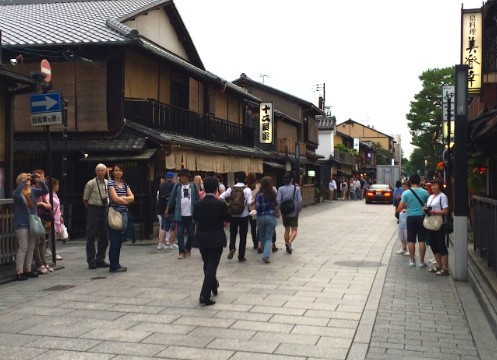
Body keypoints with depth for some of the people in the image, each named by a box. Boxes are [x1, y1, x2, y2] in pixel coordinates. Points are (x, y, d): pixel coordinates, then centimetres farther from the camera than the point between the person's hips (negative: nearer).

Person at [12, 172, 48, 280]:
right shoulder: (17, 191, -6)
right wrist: (23, 182, -31)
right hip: (21, 224, -6)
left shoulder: (33, 190, 6)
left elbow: (45, 191, -3)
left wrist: (41, 181, -18)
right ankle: (19, 272, -5)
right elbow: (16, 195, -29)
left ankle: (28, 270, 20)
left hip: (33, 223, 6)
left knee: (31, 248, 10)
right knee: (23, 247, -9)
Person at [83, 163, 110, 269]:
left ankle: (100, 259, 19)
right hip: (93, 209, -5)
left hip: (105, 209, 5)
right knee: (91, 236, -1)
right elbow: (85, 199, 1)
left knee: (104, 236, 8)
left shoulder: (108, 184, 8)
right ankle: (91, 261, 6)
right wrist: (91, 209, 3)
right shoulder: (91, 184, -5)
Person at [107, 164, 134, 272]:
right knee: (115, 240, -5)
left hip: (124, 214, 7)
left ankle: (116, 264, 17)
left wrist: (121, 198, -9)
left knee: (119, 240, 10)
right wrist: (126, 201, 1)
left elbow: (132, 198, 6)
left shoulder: (125, 184, 15)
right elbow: (115, 198, -14)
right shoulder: (111, 183, -5)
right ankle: (114, 266, 0)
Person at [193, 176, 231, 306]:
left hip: (202, 238, 4)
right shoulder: (221, 204, -14)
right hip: (216, 239, -4)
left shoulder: (198, 204, -6)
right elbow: (227, 218, 0)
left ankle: (213, 286, 41)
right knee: (212, 266, -2)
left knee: (207, 264, 21)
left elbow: (195, 219, 8)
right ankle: (205, 296, -9)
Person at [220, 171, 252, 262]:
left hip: (233, 215, 2)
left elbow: (221, 197, -8)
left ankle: (232, 248, -9)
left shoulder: (231, 188, -1)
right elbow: (249, 203, -19)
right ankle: (241, 256, 12)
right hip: (243, 215, -2)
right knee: (243, 236, 9)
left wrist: (227, 205, 4)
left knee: (233, 233, 18)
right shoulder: (247, 189, -9)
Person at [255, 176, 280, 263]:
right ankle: (266, 255, -15)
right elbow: (276, 206, 3)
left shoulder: (259, 195, -9)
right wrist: (278, 214, 19)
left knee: (262, 237, 17)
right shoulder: (274, 194, -4)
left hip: (261, 217, 0)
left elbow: (257, 207, -9)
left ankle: (265, 253, 31)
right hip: (271, 217, 0)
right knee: (269, 238, 2)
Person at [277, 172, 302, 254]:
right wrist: (298, 210, 3)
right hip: (294, 213, -3)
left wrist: (279, 209, 3)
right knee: (294, 230, 3)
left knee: (287, 230, 17)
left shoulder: (281, 189, -4)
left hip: (285, 213, 3)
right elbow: (300, 201, -12)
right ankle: (289, 242, -22)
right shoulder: (296, 188, -8)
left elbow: (278, 201, -13)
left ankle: (288, 247, 23)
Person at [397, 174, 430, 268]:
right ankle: (421, 261, 7)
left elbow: (400, 208, -6)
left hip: (411, 217, 0)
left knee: (411, 240, 9)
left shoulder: (406, 193, -5)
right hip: (421, 217, 0)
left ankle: (412, 260, 14)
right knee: (422, 240, 4)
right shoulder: (425, 192, -5)